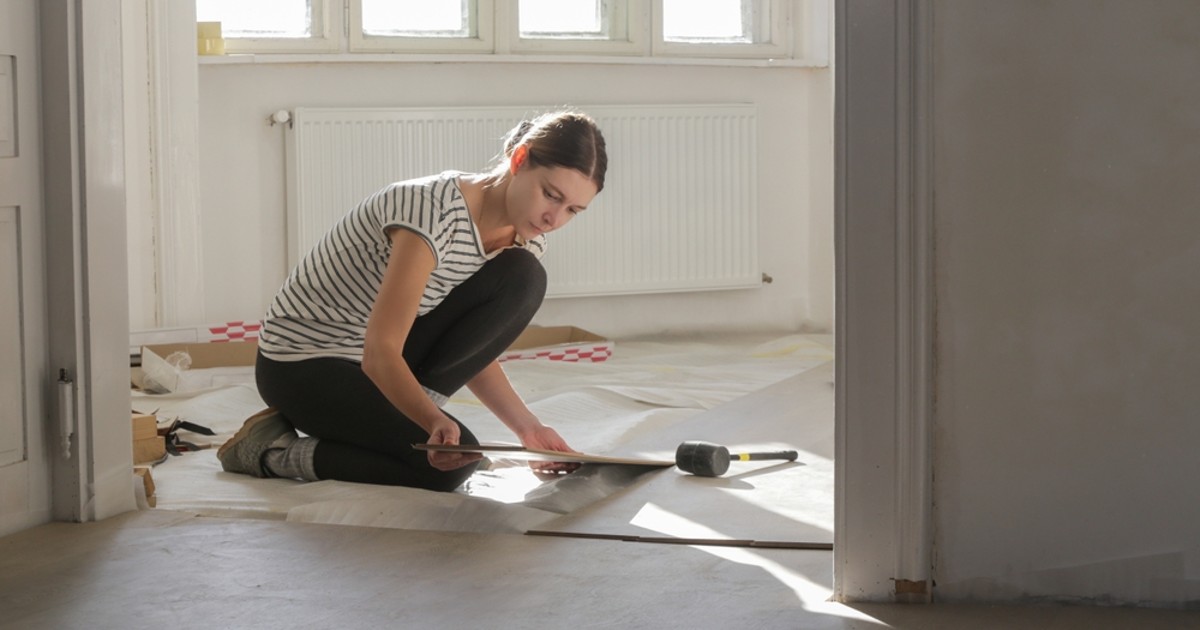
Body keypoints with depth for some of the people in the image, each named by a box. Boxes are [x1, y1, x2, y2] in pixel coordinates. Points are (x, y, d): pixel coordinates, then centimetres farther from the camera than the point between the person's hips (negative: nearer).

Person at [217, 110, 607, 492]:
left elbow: (476, 352, 2)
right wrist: (436, 422, -49)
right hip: (301, 365, -7)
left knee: (523, 278, -13)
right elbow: (380, 353, -33)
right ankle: (275, 450, -7)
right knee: (452, 461, -27)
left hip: (391, 363, 7)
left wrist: (527, 427, -10)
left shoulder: (527, 239, -5)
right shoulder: (436, 210, -30)